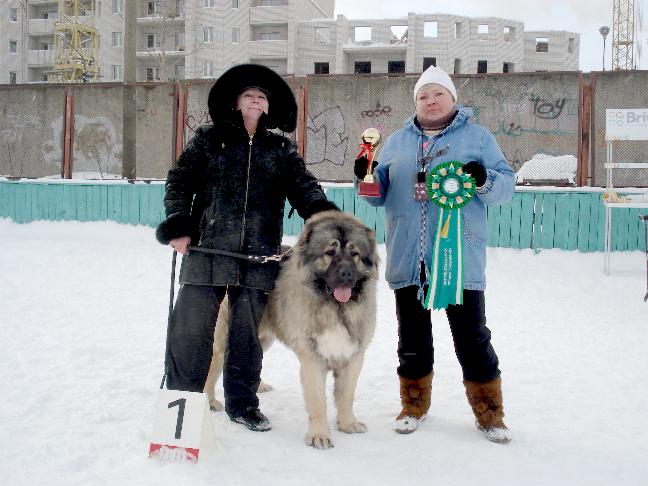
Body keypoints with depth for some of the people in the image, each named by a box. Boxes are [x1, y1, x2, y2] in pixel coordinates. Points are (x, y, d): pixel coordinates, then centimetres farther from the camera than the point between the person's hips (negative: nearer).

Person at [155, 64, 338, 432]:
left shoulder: (282, 149, 13)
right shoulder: (208, 140, 9)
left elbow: (305, 189, 2)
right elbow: (180, 182, 8)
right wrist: (178, 225, -6)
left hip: (259, 257, 2)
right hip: (206, 250, -1)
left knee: (248, 333, 9)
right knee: (191, 328, -3)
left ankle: (242, 403, 23)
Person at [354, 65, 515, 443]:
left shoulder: (477, 136, 6)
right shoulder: (397, 142, 15)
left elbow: (506, 185, 0)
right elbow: (380, 194, 15)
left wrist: (484, 181, -21)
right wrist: (366, 178, -6)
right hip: (408, 259, 3)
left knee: (472, 336, 1)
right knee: (413, 337, 12)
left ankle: (490, 413, 15)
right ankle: (414, 406, 28)